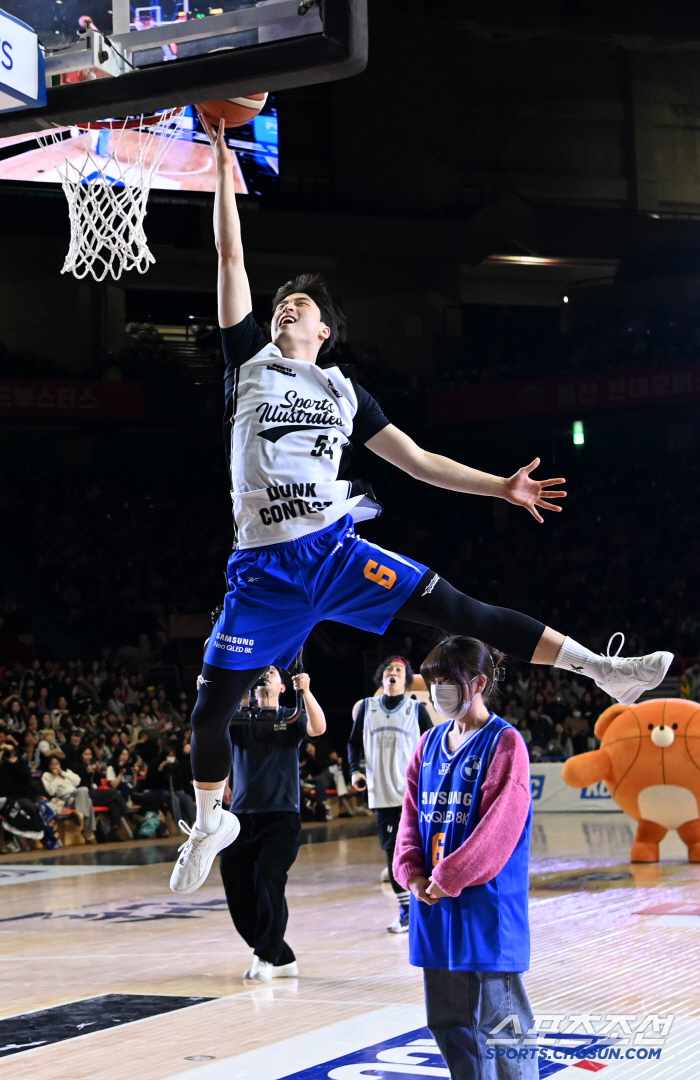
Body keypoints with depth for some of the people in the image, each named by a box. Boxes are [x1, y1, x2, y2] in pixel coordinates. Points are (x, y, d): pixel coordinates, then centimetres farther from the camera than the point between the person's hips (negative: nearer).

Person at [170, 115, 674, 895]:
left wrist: (499, 487, 11)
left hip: (335, 549, 0)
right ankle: (210, 823, 26)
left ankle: (601, 669, -13)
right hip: (263, 566, 0)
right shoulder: (250, 362, 10)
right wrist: (225, 175, 3)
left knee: (455, 609, -13)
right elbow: (231, 262, 5)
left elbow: (417, 460, 17)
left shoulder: (345, 392, 15)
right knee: (212, 706, 2)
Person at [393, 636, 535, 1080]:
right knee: (448, 1021, 13)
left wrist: (448, 879, -16)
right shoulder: (431, 743, 13)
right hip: (434, 908, 7)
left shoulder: (505, 743, -9)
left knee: (497, 1018, -3)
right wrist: (412, 873, -3)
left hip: (486, 907, -7)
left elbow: (498, 826, -16)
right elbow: (412, 814, 12)